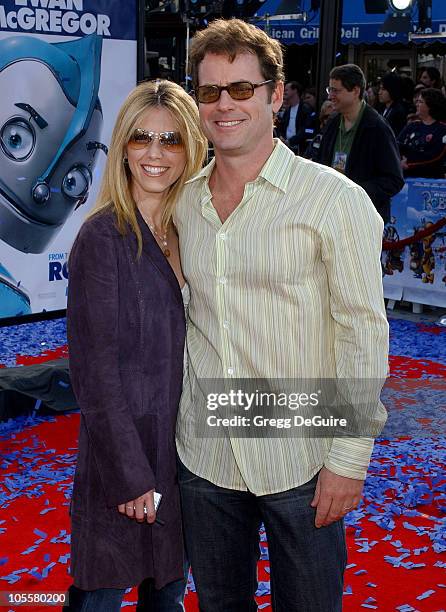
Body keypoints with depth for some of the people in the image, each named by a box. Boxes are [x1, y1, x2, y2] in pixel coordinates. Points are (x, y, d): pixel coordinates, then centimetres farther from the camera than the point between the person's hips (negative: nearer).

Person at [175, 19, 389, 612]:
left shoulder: (334, 200, -12)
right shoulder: (183, 201, 4)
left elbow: (364, 333, -12)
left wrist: (349, 457, -13)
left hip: (300, 461, -4)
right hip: (203, 453, 4)